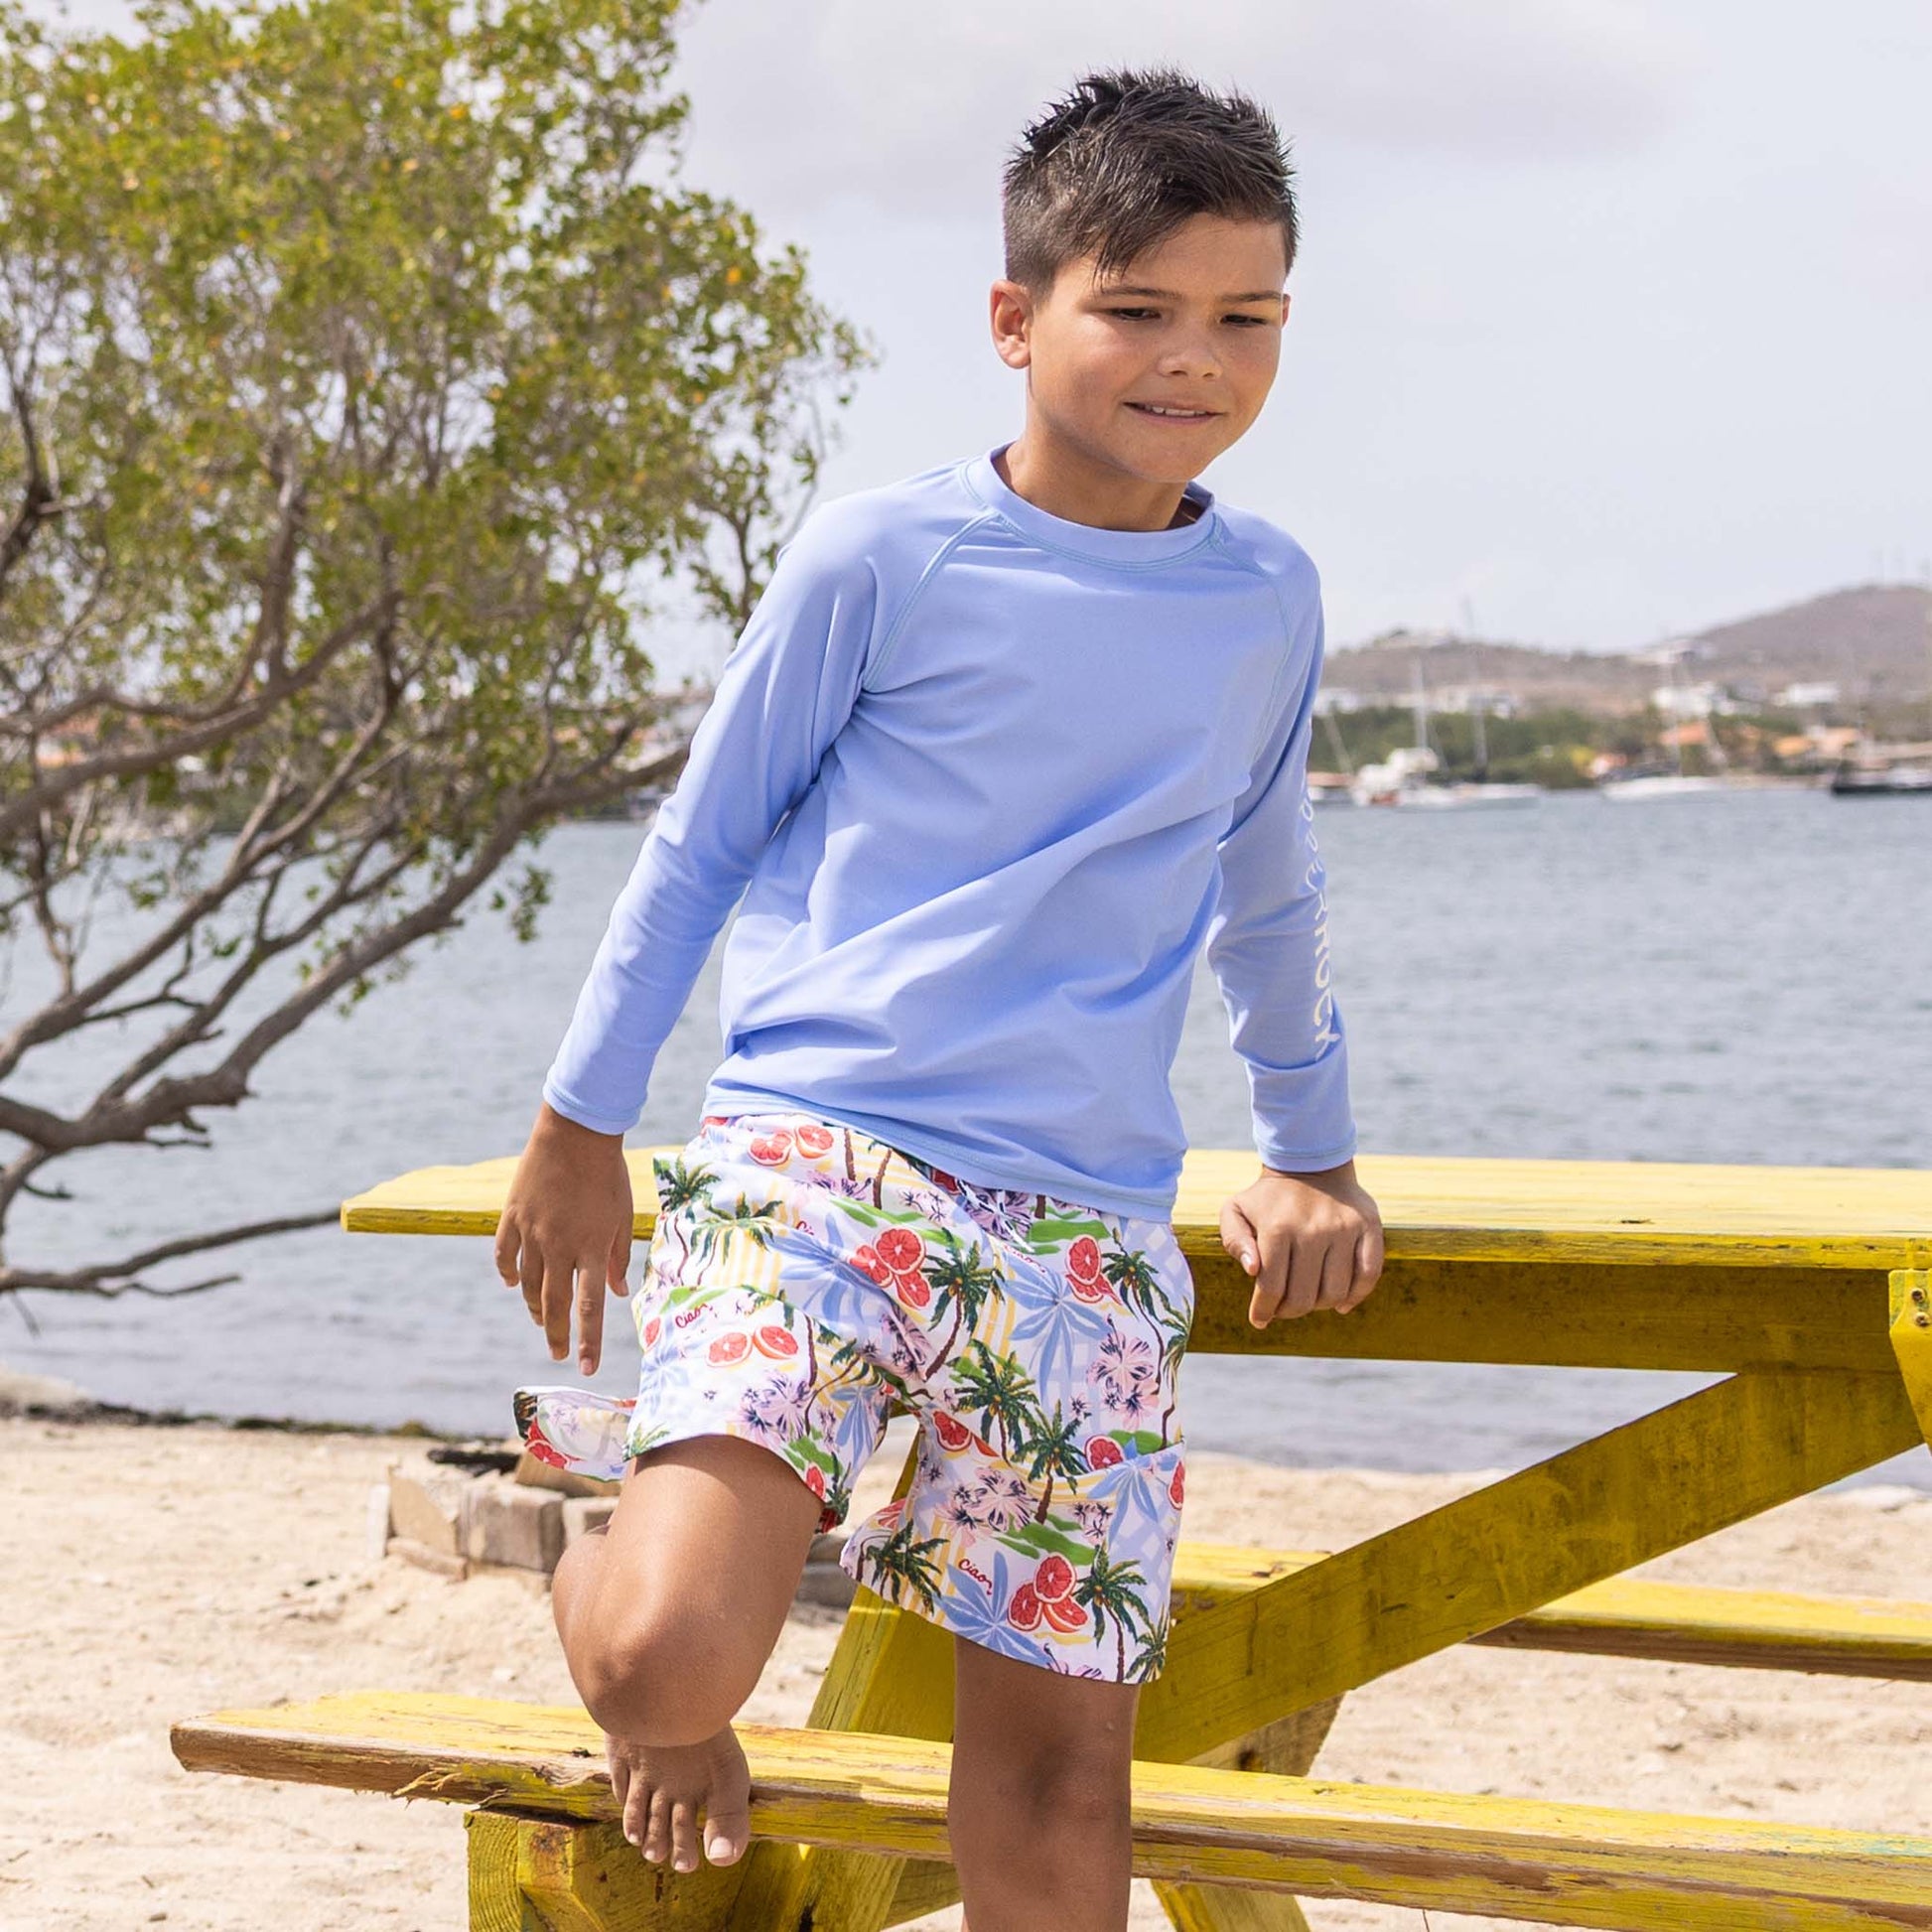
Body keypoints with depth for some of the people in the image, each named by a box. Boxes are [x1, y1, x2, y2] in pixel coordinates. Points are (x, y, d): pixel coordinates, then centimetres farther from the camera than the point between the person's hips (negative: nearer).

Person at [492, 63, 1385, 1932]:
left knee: (1061, 1757, -2)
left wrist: (1310, 1151, 34)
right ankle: (606, 1576, 15)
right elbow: (701, 838, 8)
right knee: (671, 1657, -21)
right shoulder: (885, 556, -1)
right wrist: (577, 1127, 11)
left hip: (1086, 1223, 4)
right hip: (812, 1153, -4)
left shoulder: (1267, 599, 11)